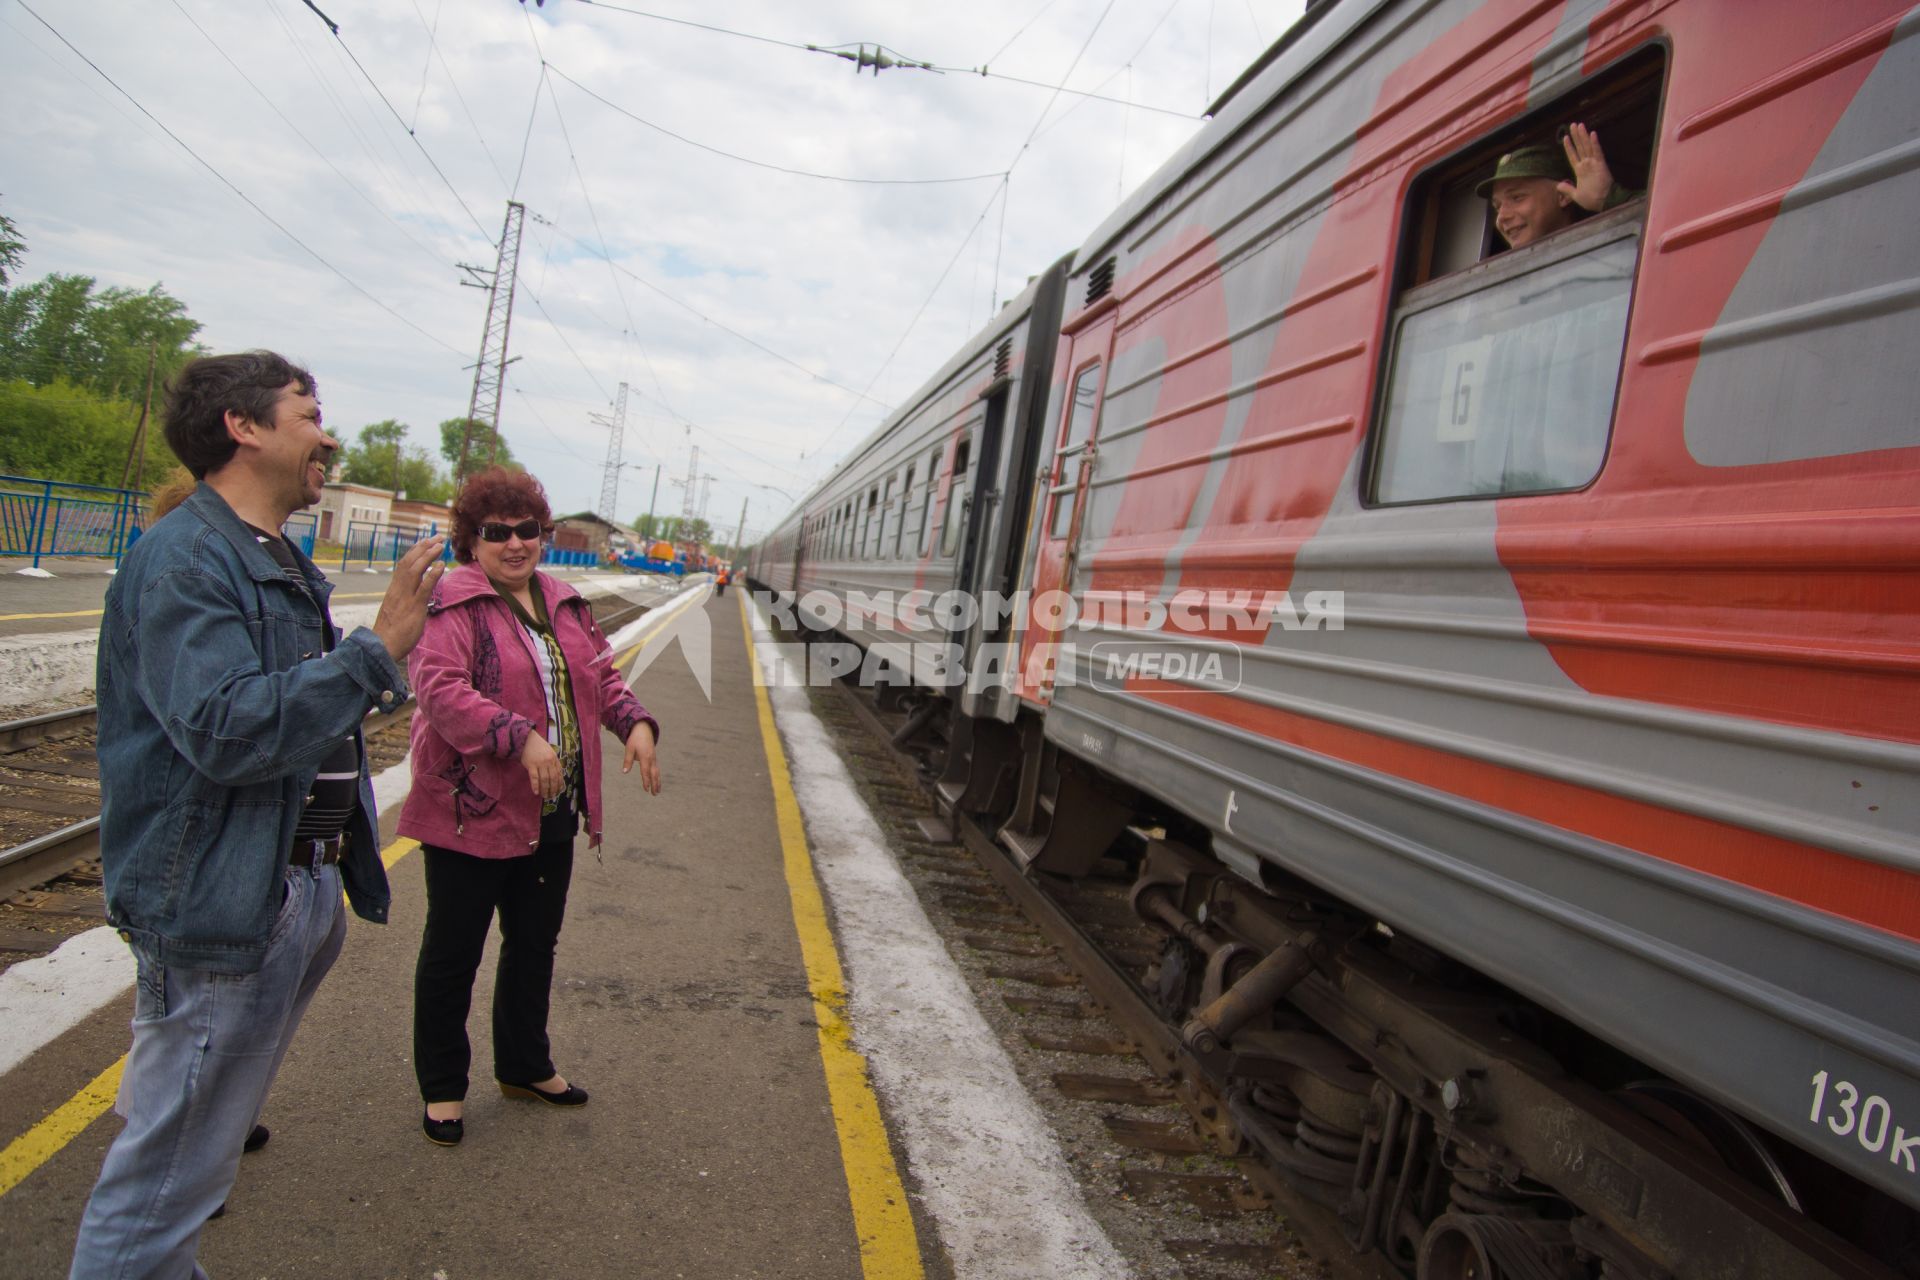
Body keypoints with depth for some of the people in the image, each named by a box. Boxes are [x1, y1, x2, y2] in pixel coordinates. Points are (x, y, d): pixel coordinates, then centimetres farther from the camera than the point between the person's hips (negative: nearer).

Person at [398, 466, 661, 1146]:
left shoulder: (564, 605, 11)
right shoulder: (451, 605, -13)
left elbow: (600, 674, 16)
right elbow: (439, 688, -24)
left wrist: (635, 722, -3)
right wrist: (521, 738, -32)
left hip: (552, 815, 7)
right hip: (471, 811, -7)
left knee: (535, 946, 20)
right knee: (453, 953, 8)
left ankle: (525, 1066, 39)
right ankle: (442, 1087, 26)